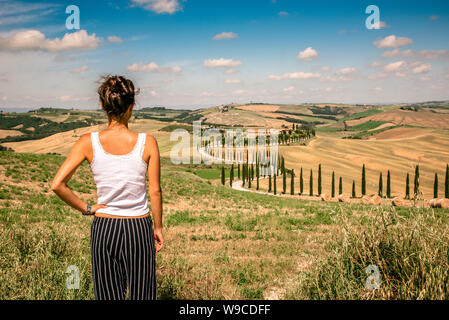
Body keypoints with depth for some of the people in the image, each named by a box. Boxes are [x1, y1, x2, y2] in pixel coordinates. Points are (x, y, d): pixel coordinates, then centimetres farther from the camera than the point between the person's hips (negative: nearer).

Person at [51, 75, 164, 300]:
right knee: (142, 294, 12)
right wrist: (158, 227, 8)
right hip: (139, 226, -1)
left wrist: (85, 209, 0)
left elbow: (57, 185, -13)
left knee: (109, 295, 13)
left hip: (103, 228, 1)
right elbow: (155, 191, -5)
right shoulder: (147, 143, -11)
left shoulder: (89, 142, -8)